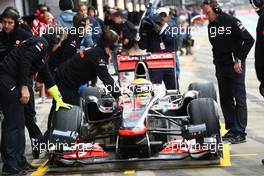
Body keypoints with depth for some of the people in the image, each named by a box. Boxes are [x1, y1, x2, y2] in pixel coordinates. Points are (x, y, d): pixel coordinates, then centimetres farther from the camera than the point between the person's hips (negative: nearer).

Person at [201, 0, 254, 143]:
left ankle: (240, 133, -6)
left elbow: (249, 40, -13)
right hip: (221, 66, 7)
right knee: (225, 99, 9)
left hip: (235, 66, -7)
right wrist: (217, 61, 9)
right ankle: (231, 129, 17)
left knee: (239, 99, -5)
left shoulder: (231, 21, -12)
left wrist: (239, 60, -13)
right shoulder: (211, 26, 9)